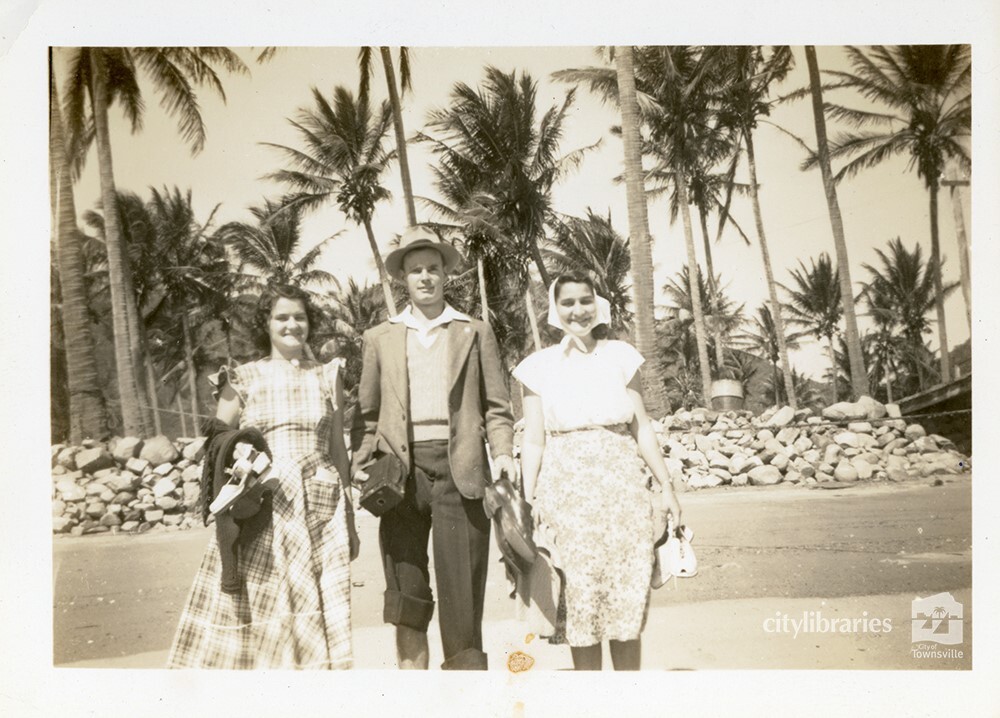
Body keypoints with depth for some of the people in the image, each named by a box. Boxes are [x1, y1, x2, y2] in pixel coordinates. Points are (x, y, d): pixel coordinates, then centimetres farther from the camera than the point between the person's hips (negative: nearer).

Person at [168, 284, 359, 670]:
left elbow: (339, 451, 12)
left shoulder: (328, 376, 11)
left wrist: (349, 520, 12)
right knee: (250, 608, -2)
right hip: (260, 509, -1)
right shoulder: (244, 378, 6)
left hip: (320, 508, 1)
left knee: (315, 610, 0)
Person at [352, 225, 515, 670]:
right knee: (406, 601, 5)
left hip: (459, 469, -1)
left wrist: (502, 452, -6)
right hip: (401, 471, 2)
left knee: (461, 597, -2)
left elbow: (496, 406, 10)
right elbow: (367, 413, 14)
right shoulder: (380, 338, 15)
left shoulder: (475, 332, 13)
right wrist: (362, 467, 1)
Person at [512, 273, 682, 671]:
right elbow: (533, 441, 5)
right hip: (566, 492, -1)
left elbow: (642, 428, 7)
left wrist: (665, 485, 4)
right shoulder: (540, 366, 5)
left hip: (622, 487, 1)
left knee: (629, 601, 2)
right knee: (580, 599, 2)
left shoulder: (621, 355, 7)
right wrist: (528, 501, -2)